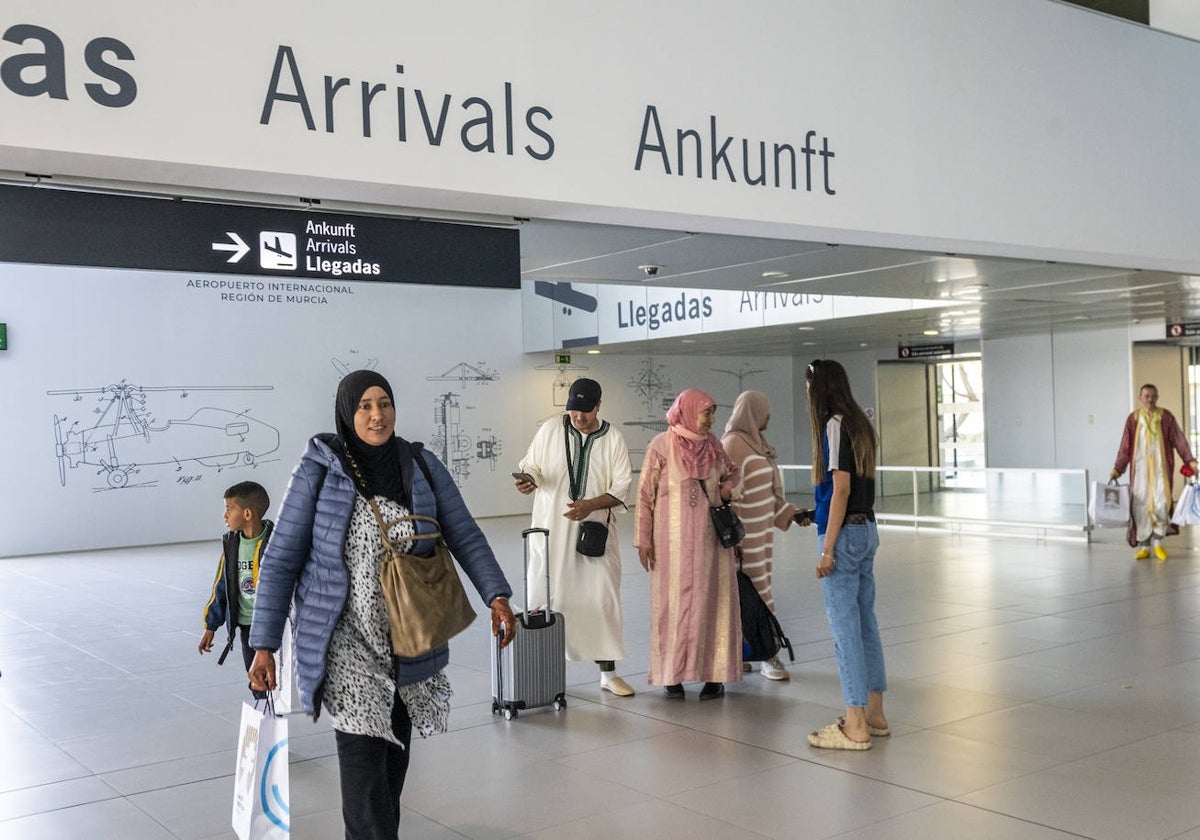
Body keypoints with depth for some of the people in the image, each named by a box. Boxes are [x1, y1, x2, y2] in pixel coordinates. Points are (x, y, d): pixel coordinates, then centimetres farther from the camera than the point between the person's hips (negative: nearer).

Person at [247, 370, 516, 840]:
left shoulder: (421, 466, 1)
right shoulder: (318, 471, -7)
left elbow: (465, 536, 2)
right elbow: (280, 561, -4)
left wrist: (497, 596, -13)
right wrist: (264, 646, -7)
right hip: (347, 642, -4)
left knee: (395, 755, 15)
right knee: (364, 765, -11)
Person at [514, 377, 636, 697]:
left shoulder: (613, 440, 0)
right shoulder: (549, 431, 1)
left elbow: (621, 488, -2)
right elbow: (532, 466, 7)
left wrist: (591, 505, -18)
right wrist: (528, 480, -17)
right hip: (551, 530, 0)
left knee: (602, 601, 3)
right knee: (545, 599, 3)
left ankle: (608, 673, 15)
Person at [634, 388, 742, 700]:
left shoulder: (713, 444, 5)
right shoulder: (661, 446, -7)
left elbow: (733, 471, 23)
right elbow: (645, 494, -4)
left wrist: (727, 486, 0)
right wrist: (643, 539, -6)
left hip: (710, 537, 4)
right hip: (674, 539, -3)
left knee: (712, 601, 3)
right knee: (674, 602, 1)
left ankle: (715, 674, 10)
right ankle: (673, 675, 11)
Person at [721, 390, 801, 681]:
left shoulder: (755, 442, 13)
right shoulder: (732, 444, -16)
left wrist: (791, 513, 12)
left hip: (761, 528, 9)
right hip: (744, 532, -9)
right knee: (757, 592, -4)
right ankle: (768, 656, 2)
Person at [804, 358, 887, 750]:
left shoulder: (835, 425, -14)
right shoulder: (859, 423, 11)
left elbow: (841, 488, -18)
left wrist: (827, 548, -16)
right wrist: (813, 512, 20)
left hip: (844, 532, -9)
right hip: (866, 529, 9)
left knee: (844, 626, -4)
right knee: (865, 622, 14)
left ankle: (855, 728, 2)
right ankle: (874, 715, 22)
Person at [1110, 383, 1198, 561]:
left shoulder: (1166, 416, 0)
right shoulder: (1133, 419, 3)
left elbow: (1179, 440, -1)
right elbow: (1125, 447, 7)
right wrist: (1117, 469, 4)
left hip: (1160, 468, -1)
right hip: (1140, 468, 1)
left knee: (1161, 503, -13)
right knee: (1141, 506, 0)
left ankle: (1158, 543, 6)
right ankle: (1145, 547, 9)